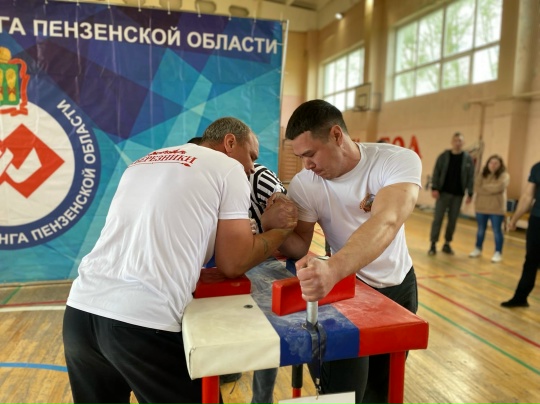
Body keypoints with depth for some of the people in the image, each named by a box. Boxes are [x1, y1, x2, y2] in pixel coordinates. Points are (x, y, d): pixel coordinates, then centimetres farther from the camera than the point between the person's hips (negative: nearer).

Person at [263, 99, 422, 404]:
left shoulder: (399, 161, -25)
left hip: (398, 288, 0)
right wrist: (274, 227, -34)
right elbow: (299, 246, -12)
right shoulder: (304, 185, -17)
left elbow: (386, 223, -42)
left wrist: (332, 269, -59)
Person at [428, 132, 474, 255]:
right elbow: (436, 173, -3)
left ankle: (447, 244, 19)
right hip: (443, 192, -1)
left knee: (453, 220, 8)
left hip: (458, 194, 2)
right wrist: (434, 188, -12)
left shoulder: (468, 158, 3)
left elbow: (471, 177, 1)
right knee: (438, 218, -3)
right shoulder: (444, 156, 0)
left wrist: (470, 194, -4)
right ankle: (433, 244, 3)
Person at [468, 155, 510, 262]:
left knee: (497, 231, 0)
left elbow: (499, 187, -20)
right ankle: (477, 249, 26)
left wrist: (484, 187, -7)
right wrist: (491, 190, -14)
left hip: (496, 208, -4)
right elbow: (476, 188, -4)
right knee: (481, 230, 14)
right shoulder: (482, 174, 9)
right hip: (481, 207, 4)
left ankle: (498, 253, 7)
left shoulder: (504, 175, -3)